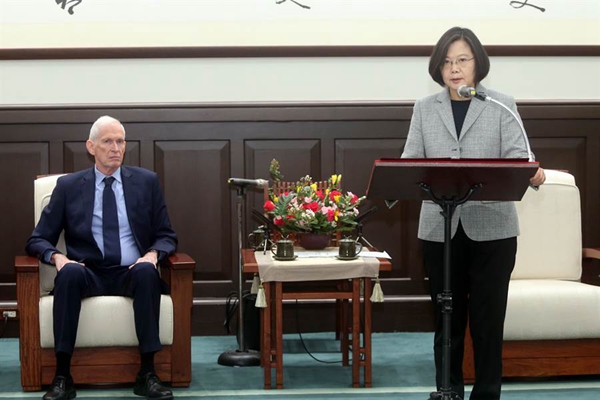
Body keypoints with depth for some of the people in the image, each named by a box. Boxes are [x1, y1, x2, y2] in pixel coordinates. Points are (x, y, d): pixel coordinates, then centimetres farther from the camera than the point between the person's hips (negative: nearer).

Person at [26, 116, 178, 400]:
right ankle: (62, 376, -32)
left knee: (146, 271, -35)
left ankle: (147, 374, -31)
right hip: (88, 275, 0)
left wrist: (152, 254, -13)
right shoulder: (68, 186, 8)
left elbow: (167, 236, 11)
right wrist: (57, 257, -16)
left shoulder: (146, 181, 10)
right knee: (70, 272, -35)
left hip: (132, 273, 0)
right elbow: (38, 239, 7)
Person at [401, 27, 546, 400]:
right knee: (447, 319, 9)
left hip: (492, 228, -2)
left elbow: (517, 156, -7)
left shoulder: (502, 105, 3)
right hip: (440, 228, 2)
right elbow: (411, 160, 2)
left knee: (488, 318, 2)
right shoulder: (425, 108, 9)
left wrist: (532, 172, -30)